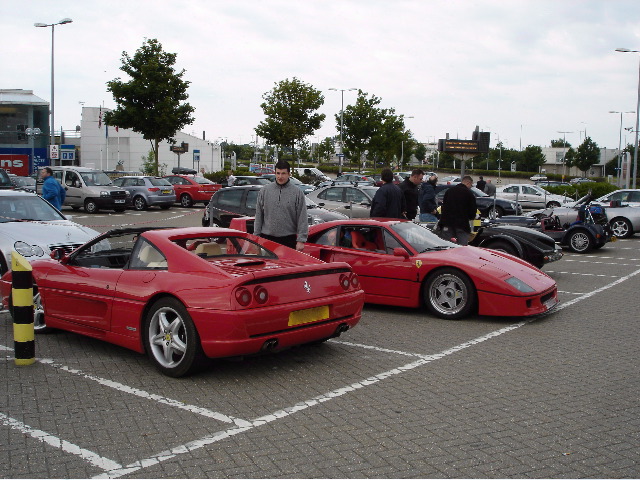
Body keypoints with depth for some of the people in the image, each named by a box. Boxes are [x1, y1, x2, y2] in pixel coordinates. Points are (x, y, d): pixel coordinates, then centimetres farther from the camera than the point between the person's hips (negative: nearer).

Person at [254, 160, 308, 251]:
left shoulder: (297, 193, 0)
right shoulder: (265, 190, 6)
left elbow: (302, 219, -2)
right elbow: (258, 216, 9)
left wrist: (301, 240, -8)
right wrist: (256, 235, 5)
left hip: (289, 239, -2)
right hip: (266, 237, 2)